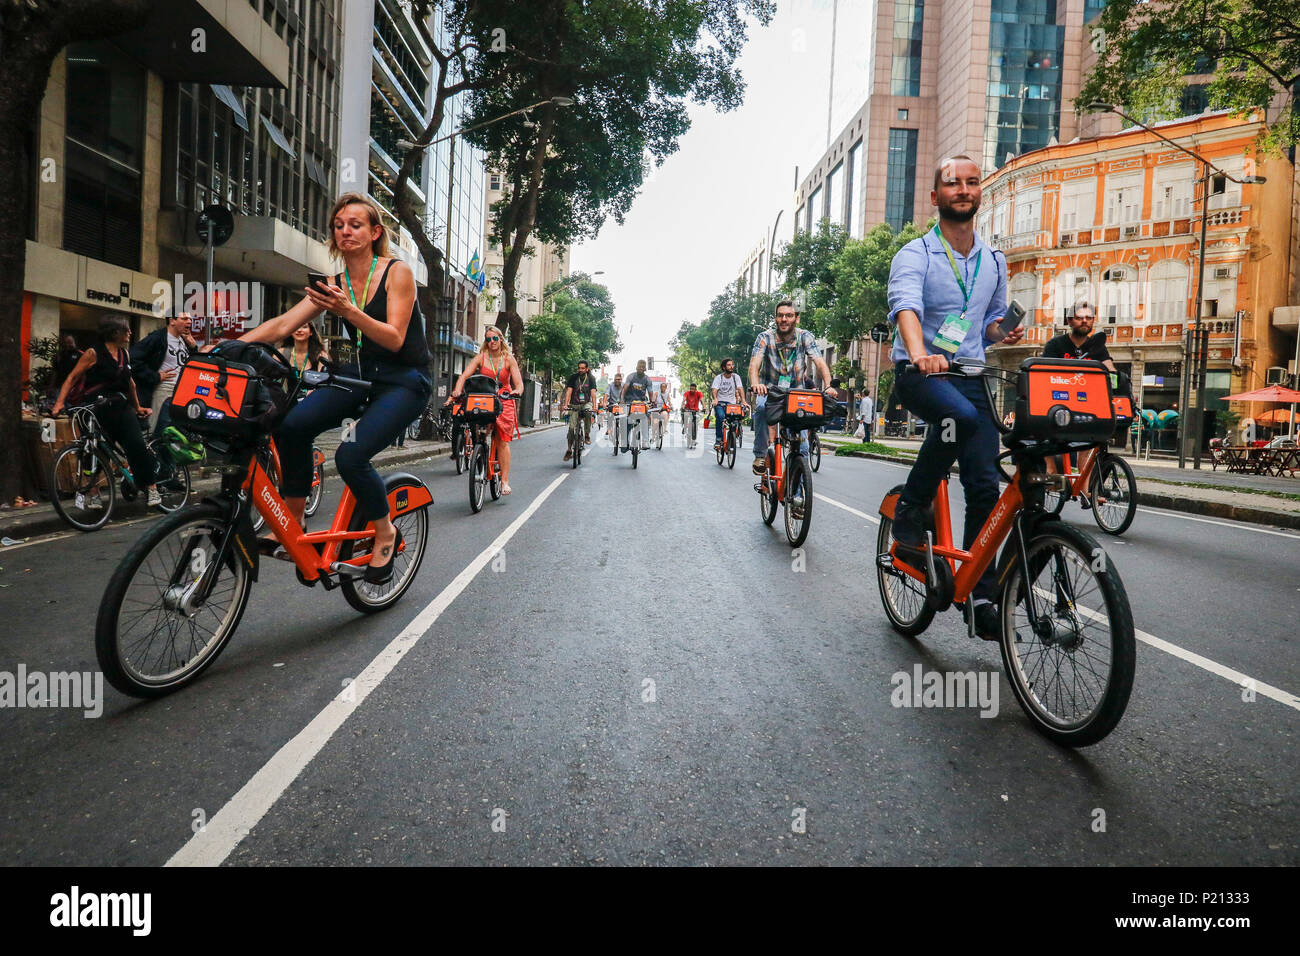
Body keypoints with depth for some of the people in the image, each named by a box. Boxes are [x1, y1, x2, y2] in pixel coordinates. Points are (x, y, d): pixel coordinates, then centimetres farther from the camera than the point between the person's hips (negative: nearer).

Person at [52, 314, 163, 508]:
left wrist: (137, 407, 30)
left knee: (137, 445, -11)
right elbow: (72, 378, -5)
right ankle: (94, 494, 9)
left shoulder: (124, 353, 12)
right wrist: (60, 402, -16)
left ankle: (152, 489, -8)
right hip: (97, 409, -4)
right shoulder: (94, 353, -4)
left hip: (121, 406, 4)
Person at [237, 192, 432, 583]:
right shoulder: (333, 286, 6)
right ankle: (293, 522, -4)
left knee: (350, 455, -26)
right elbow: (282, 324, -4)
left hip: (404, 380, -5)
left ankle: (385, 532, 1)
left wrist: (349, 311, -31)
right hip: (361, 373, 5)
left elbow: (394, 340, -17)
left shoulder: (397, 272, -8)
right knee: (293, 425, -21)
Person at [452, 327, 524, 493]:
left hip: (504, 402, -1)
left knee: (502, 441, -10)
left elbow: (519, 382, -6)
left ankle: (504, 480, -10)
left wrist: (517, 391, -30)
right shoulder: (481, 357, 3)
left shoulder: (509, 359, 4)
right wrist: (457, 391, -29)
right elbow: (465, 375, -9)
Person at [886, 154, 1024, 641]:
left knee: (985, 485, -5)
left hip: (971, 374, 5)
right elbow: (905, 306, -23)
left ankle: (981, 596, 4)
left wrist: (1003, 334, 0)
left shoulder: (994, 262, 15)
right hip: (919, 373, -5)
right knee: (960, 415, -39)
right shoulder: (915, 254, -3)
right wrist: (920, 354, -44)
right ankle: (911, 508, -16)